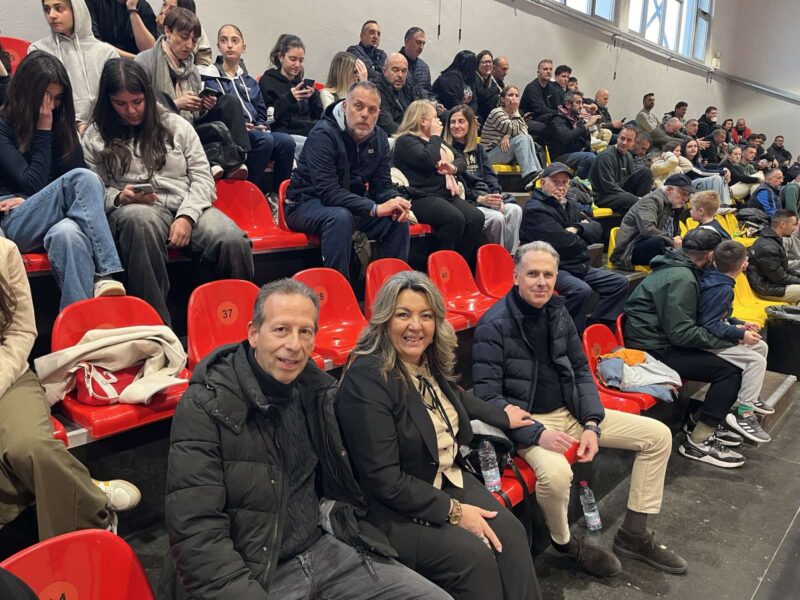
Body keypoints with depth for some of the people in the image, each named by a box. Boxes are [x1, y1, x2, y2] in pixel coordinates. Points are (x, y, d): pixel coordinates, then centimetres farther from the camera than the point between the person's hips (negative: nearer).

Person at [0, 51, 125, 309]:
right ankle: (104, 274, -42)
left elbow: (76, 172, 11)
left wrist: (33, 201, -4)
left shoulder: (62, 122, 16)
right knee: (83, 179, -30)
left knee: (68, 233, -38)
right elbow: (33, 183, -8)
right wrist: (43, 130, -3)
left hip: (54, 222, 3)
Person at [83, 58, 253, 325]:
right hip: (134, 211, -1)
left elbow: (203, 177, 9)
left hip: (189, 209, 2)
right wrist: (120, 198, -11)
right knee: (141, 219, -41)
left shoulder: (176, 125, 17)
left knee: (234, 242, -31)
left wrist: (186, 216, -8)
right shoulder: (96, 137, 14)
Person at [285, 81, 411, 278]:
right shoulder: (323, 134, -22)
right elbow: (327, 191, -30)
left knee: (398, 220, -10)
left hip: (351, 205, 7)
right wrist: (374, 208, -36)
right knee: (340, 217, -37)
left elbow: (382, 185, 2)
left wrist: (394, 201, -23)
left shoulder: (379, 138, -1)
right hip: (307, 203, -6)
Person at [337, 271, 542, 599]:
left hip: (449, 479, 7)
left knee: (510, 534, -14)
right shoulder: (366, 379, -23)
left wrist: (503, 417, 37)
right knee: (475, 555, -22)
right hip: (394, 508, -7)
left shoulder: (430, 361, 2)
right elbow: (384, 480, -23)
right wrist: (453, 511, -20)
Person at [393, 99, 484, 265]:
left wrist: (453, 167, 0)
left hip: (448, 195, 8)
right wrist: (435, 136, -2)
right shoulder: (406, 140, 0)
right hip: (422, 198, -8)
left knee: (476, 218, -19)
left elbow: (462, 160, 24)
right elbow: (427, 161, -18)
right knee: (455, 218, -34)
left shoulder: (437, 139, 27)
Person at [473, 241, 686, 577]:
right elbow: (487, 397, -18)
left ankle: (633, 534, 14)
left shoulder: (557, 312, 5)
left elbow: (581, 371, 10)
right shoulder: (494, 325, -15)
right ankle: (564, 542, -2)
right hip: (528, 421, -7)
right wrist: (537, 433, -27)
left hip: (570, 411, 7)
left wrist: (592, 424, -4)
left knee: (658, 435, 3)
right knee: (556, 471, -37)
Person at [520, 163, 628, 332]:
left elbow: (597, 229, 9)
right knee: (581, 290, -34)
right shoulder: (535, 209, -11)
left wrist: (577, 229, -12)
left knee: (619, 283, 3)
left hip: (579, 266, 9)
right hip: (552, 268, -9)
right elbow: (563, 242, -20)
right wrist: (585, 233, 1)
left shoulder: (571, 205, 18)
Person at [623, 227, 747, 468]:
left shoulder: (676, 267, 12)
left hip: (659, 340, 10)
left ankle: (700, 420, 20)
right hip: (654, 351, -10)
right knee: (730, 371, -14)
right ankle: (698, 442, -7)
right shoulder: (682, 278, -19)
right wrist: (731, 337, -14)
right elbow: (681, 333, -23)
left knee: (726, 362, 9)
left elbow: (683, 320, 20)